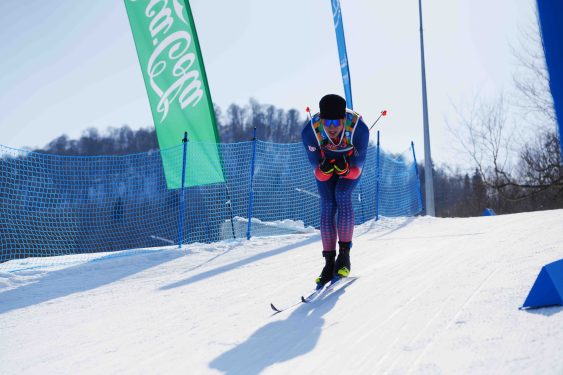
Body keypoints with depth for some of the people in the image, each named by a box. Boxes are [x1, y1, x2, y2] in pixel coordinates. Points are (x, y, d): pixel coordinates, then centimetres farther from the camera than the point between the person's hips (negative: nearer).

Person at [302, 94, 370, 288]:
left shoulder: (359, 128, -36)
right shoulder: (310, 131, -33)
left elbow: (359, 163, -26)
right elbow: (315, 163, -23)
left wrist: (345, 168, -47)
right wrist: (324, 168, -46)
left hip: (351, 164, -1)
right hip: (325, 163, 1)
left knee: (342, 195, -25)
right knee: (327, 205, -13)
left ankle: (344, 254, -18)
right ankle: (329, 262, -7)